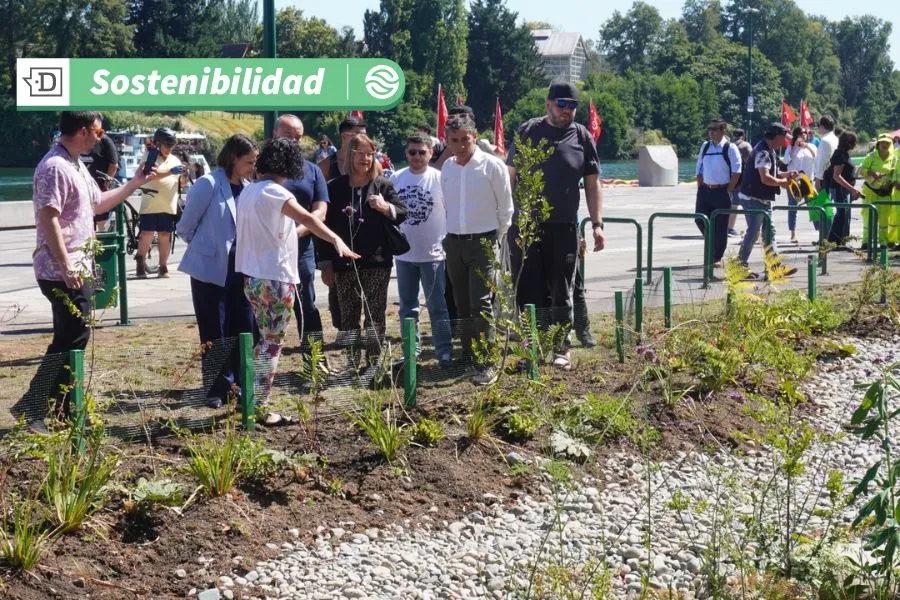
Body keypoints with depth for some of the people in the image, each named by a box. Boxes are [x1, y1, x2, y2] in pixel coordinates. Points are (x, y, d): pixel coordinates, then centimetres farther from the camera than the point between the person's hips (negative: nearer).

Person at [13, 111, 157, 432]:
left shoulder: (77, 166, 16)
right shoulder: (55, 167, -17)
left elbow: (98, 203, 29)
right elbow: (48, 217, -24)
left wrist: (135, 183, 26)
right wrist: (66, 266, -26)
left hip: (77, 269, 10)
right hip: (63, 273, -10)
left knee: (72, 338, 13)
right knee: (72, 339, -9)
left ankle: (63, 410, 20)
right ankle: (31, 406, -4)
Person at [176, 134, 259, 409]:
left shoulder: (248, 189, 5)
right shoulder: (208, 184, -12)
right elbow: (185, 226, -4)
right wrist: (206, 246, 8)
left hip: (240, 270, 5)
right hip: (211, 269, -5)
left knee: (244, 330, 8)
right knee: (214, 334, 3)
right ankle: (217, 389, 14)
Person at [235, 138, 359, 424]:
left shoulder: (248, 191, 10)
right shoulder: (273, 192, -15)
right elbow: (306, 217, -30)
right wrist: (336, 240, -42)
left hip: (251, 276, 8)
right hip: (275, 278, -8)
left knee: (265, 340, 19)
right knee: (272, 343, -1)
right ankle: (260, 407, 1)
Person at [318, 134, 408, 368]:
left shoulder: (382, 185, 5)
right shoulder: (335, 188, 5)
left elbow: (403, 213, 3)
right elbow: (326, 227, 6)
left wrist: (386, 207, -19)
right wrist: (326, 263, 2)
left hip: (377, 262, -1)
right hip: (344, 263, 1)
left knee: (375, 313, 0)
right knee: (348, 315, 4)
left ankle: (374, 363, 5)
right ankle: (352, 364, 10)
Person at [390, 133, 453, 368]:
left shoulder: (440, 178, -8)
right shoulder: (396, 179, 2)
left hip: (433, 254, -4)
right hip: (404, 254, 4)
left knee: (438, 307, 3)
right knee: (407, 307, 13)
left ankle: (444, 353, 10)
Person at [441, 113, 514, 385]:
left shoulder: (493, 166, -10)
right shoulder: (447, 167, 6)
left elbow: (505, 208, -3)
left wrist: (496, 240, 1)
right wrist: (453, 234, 13)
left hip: (482, 241, -5)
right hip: (454, 242, 5)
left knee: (480, 304, -12)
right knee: (463, 304, 11)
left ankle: (487, 364, -12)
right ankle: (468, 356, 20)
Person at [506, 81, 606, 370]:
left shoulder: (582, 137, 4)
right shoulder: (528, 132, 3)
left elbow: (593, 184, 6)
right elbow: (510, 175, 7)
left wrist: (597, 224, -1)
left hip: (564, 227, 0)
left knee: (561, 291, 6)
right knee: (527, 290, 4)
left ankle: (562, 348, 15)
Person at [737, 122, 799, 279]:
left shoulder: (769, 150, 13)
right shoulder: (763, 152, -20)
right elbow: (765, 178, -28)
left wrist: (785, 175, 7)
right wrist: (783, 181, -14)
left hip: (763, 199, 11)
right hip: (754, 198, -11)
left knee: (769, 231, 12)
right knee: (752, 233, -5)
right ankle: (740, 266, 2)